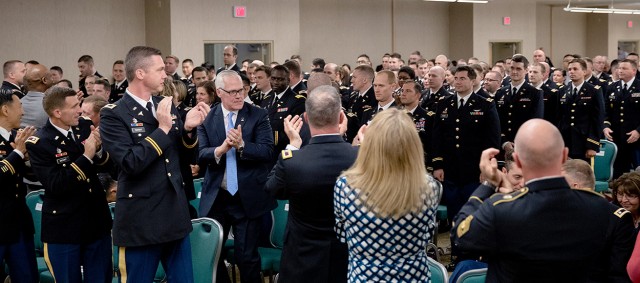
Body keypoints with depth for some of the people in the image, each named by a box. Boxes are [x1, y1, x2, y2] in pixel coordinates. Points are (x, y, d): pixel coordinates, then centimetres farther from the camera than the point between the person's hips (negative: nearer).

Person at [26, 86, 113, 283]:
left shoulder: (85, 126, -1)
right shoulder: (39, 143, -15)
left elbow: (107, 165, 5)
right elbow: (55, 186, -23)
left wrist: (98, 150, -16)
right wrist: (86, 157, -26)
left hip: (97, 220, 5)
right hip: (64, 227, -4)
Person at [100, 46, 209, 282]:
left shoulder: (167, 106, 8)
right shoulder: (113, 114, -10)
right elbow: (130, 163, -22)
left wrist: (187, 128, -7)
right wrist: (163, 128, -19)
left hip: (175, 216, 6)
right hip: (141, 221, -6)